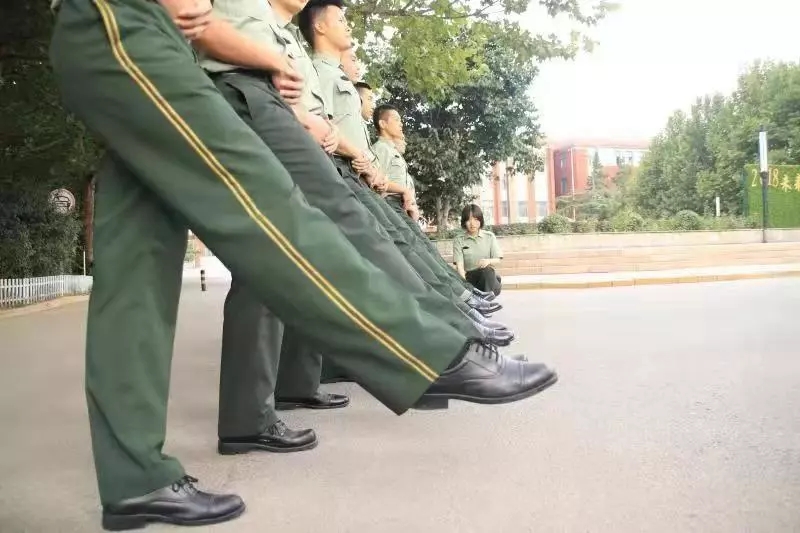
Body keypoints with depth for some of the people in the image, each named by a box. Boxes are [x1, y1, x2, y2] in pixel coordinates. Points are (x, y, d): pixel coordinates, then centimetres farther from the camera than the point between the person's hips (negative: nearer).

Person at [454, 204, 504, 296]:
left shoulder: (489, 236, 7)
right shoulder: (459, 240, 1)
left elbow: (497, 260, 3)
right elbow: (459, 265, -10)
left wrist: (489, 261, -22)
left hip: (489, 277, 1)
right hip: (469, 277, -1)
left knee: (486, 270, -35)